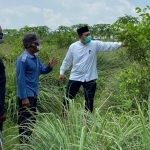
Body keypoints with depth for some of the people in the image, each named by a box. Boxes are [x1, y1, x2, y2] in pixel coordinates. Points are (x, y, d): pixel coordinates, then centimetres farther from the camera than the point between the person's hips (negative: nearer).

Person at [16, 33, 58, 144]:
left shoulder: (35, 57, 9)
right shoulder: (23, 59, -18)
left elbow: (42, 70, 16)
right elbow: (20, 79, -20)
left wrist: (50, 67, -7)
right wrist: (24, 97, -22)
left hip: (33, 94, 10)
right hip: (26, 95, -10)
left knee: (32, 120, 17)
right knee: (26, 121, -7)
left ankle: (29, 141, 29)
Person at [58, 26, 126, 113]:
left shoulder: (95, 44, -7)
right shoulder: (73, 46, -4)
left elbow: (108, 45, -14)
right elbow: (67, 61, 6)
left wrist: (120, 44, -27)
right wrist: (62, 72, 6)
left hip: (90, 78, 0)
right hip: (75, 77, 0)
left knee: (89, 101, 9)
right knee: (68, 98, 7)